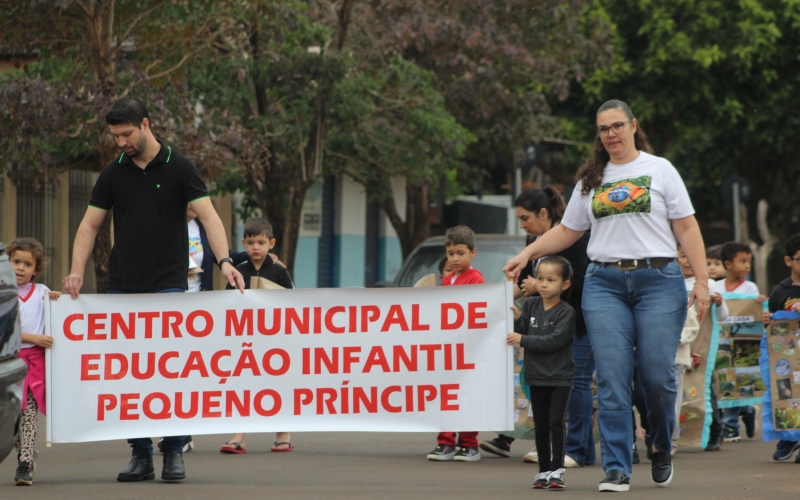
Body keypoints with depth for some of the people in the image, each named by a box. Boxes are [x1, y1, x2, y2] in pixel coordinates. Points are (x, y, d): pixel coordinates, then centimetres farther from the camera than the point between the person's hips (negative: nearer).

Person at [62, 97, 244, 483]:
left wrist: (224, 261, -25)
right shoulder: (114, 173, 7)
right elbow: (90, 224, 8)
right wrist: (77, 269, -6)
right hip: (123, 287, 3)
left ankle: (173, 452, 3)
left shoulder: (179, 168, -3)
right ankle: (140, 454, 8)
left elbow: (208, 216, -10)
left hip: (168, 285, -3)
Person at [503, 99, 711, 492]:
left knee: (657, 376, -5)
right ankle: (617, 469, -7)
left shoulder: (660, 170, 6)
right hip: (605, 283, 2)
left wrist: (701, 281, -6)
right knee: (612, 379, -7)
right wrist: (526, 254, 8)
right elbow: (567, 231, 21)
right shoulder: (591, 180, 16)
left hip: (658, 279, -2)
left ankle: (661, 451, 22)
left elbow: (686, 227, 2)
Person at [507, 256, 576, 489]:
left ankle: (557, 469, -4)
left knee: (556, 422, -9)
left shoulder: (566, 312, -10)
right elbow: (520, 331, 5)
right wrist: (512, 320, -14)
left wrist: (523, 340, -22)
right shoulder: (530, 305, 5)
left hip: (560, 376, -5)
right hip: (536, 374, 5)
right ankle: (544, 470, 16)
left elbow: (555, 340, -21)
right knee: (541, 425, 9)